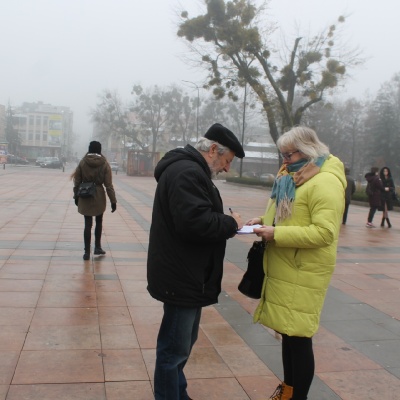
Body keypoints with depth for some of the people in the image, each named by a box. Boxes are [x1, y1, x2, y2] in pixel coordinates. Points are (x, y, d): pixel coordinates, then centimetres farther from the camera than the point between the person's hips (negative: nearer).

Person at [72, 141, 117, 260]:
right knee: (99, 222, 19)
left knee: (88, 224, 5)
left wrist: (76, 196, 13)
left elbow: (77, 181, 1)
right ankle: (97, 247, 24)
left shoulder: (82, 162, -3)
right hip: (99, 197, 0)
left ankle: (87, 252, 6)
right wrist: (113, 201, -3)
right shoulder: (104, 164, -6)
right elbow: (108, 185, -7)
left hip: (85, 197, 1)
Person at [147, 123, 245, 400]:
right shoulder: (187, 172, -20)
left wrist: (227, 223, 5)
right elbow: (195, 221, -31)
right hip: (182, 278, -11)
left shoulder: (190, 170, 17)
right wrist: (231, 223, -16)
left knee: (183, 343, 23)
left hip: (187, 275, 11)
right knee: (175, 348, 2)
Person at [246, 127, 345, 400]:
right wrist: (265, 221, 4)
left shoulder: (325, 182, -17)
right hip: (284, 270, 9)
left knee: (299, 338, 1)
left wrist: (276, 234, -25)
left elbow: (324, 232, -24)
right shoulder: (294, 177, 13)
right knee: (288, 332, 19)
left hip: (303, 274, -9)